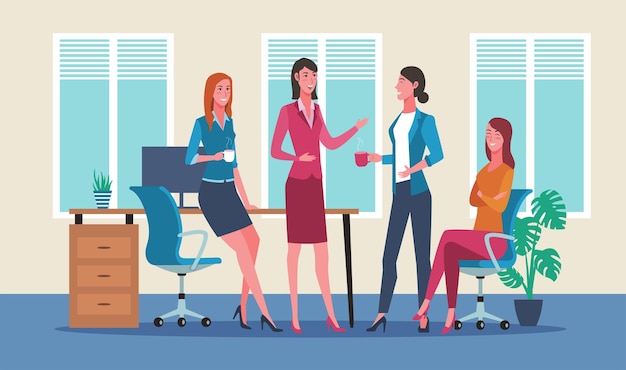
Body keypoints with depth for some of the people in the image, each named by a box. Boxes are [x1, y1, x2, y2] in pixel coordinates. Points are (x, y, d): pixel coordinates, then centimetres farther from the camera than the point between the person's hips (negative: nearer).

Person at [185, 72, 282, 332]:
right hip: (211, 192, -7)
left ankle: (244, 307, 10)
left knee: (253, 243, -1)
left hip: (230, 192, 7)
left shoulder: (229, 122, 14)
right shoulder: (201, 123, -4)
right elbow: (189, 159, -6)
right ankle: (264, 313, -10)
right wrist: (215, 156, -24)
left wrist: (245, 200, 18)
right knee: (243, 250, -11)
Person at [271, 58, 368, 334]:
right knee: (294, 247, -1)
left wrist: (357, 128, 13)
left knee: (322, 251, 5)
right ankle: (294, 315, 4)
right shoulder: (287, 111, -5)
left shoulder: (317, 110, 13)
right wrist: (297, 157, -22)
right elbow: (275, 151, -5)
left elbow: (331, 144, 20)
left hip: (316, 184, 6)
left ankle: (331, 316, 8)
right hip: (297, 183, -6)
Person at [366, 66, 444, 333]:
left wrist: (415, 168, -27)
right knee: (389, 254, 4)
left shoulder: (425, 120, -8)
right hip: (399, 193, 7)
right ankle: (381, 314, 7)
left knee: (422, 255, -1)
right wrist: (375, 158, 28)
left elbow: (437, 154, -15)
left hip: (418, 192, -7)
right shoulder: (398, 119, 13)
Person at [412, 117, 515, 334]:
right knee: (450, 251, -27)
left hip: (494, 242, -6)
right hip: (477, 240, 6)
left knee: (448, 237, -28)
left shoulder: (507, 171, -6)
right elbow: (472, 200, 11)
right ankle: (450, 314, -31)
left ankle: (426, 304, -24)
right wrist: (489, 198, -7)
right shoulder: (485, 170, 19)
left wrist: (482, 194, -3)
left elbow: (500, 205, -18)